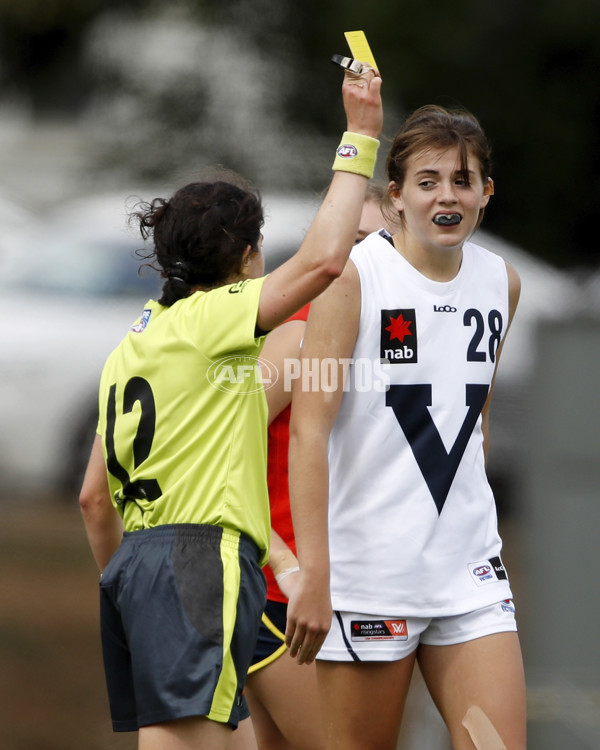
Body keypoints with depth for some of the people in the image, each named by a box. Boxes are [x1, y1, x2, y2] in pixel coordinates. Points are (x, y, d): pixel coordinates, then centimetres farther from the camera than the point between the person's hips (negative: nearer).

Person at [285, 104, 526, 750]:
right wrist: (312, 576, -21)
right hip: (367, 571, -5)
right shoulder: (353, 278, -10)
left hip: (469, 570, 5)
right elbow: (308, 431, -15)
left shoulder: (502, 283, 7)